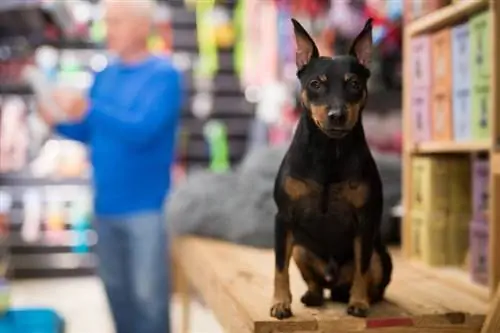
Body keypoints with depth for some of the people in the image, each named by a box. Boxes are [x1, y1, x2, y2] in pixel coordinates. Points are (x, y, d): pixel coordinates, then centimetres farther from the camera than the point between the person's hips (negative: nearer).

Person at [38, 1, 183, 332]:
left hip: (146, 207, -6)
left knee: (148, 294, 1)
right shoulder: (104, 75, 9)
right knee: (116, 288, 17)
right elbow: (89, 133, 15)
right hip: (106, 204, 7)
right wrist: (59, 121, -5)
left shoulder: (164, 75, -11)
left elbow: (142, 130, -23)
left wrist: (88, 110, -33)